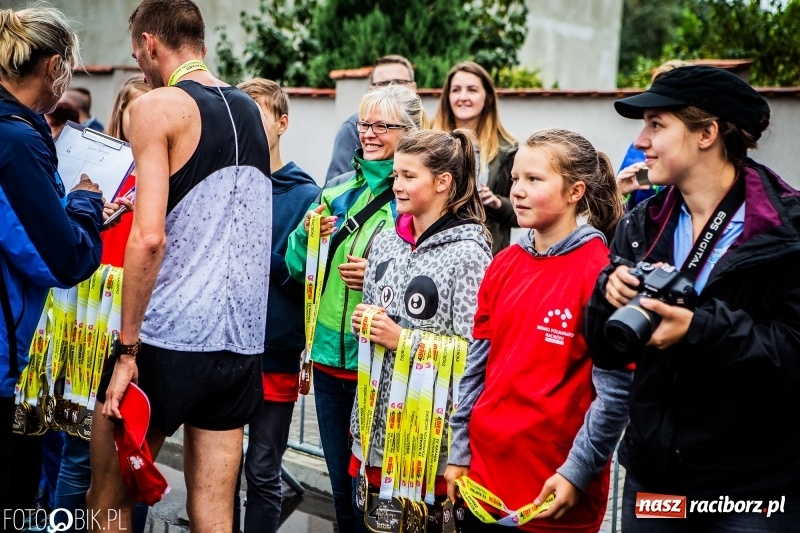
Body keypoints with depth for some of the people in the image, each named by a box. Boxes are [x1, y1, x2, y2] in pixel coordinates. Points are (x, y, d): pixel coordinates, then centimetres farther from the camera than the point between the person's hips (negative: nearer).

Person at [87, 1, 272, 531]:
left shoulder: (157, 107, -6)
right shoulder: (251, 111, 14)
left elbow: (149, 236, -17)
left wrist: (126, 348, -12)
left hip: (167, 339, -6)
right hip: (241, 340, 6)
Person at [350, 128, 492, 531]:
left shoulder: (467, 253, -12)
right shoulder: (385, 242, 9)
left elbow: (473, 350, -16)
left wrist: (403, 339, -18)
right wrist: (362, 322, 4)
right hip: (376, 420, 6)